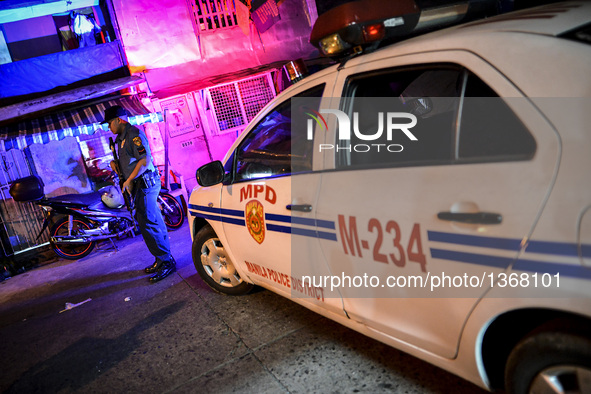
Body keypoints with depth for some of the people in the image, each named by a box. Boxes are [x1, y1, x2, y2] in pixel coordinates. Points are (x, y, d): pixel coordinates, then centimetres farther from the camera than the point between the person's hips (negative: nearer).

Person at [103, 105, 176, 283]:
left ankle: (166, 261, -6)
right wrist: (116, 164, 9)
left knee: (147, 223, -12)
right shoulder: (122, 138, 19)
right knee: (153, 222, 12)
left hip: (145, 183, -10)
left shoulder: (134, 134, -13)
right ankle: (162, 260, 20)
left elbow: (145, 160, -21)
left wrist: (129, 180, -18)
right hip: (139, 185, 10)